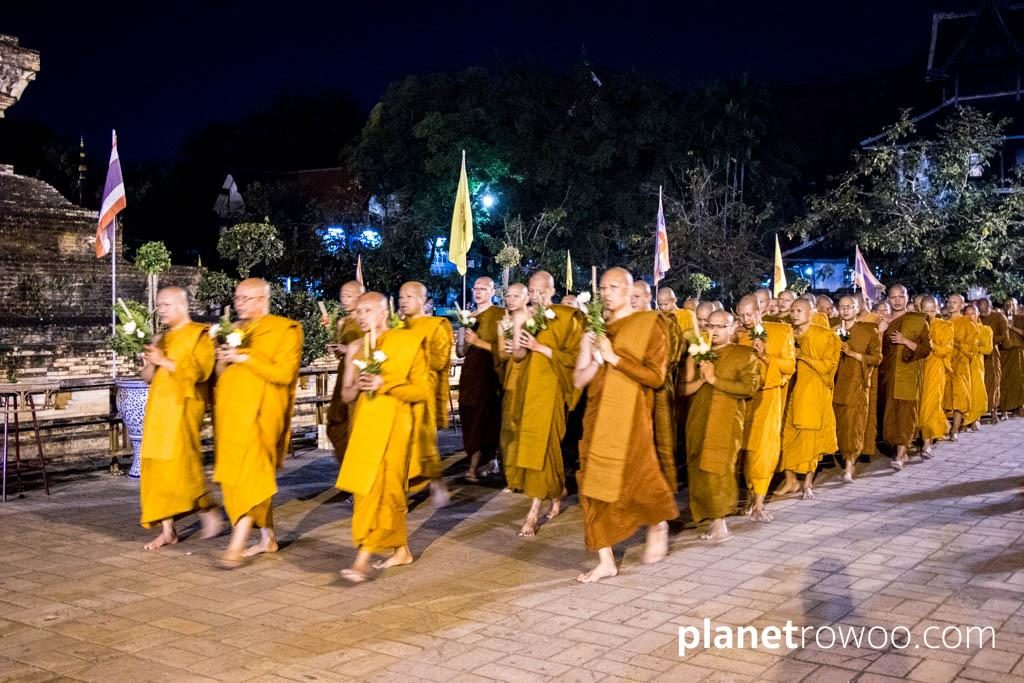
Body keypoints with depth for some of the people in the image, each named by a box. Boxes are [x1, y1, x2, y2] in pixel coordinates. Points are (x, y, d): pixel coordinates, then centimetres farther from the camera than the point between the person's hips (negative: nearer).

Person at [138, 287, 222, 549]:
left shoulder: (200, 334, -2)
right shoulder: (163, 338, 19)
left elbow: (200, 371, -15)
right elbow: (148, 377, 17)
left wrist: (165, 361, -15)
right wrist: (152, 360, -4)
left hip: (182, 408, -7)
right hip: (159, 409, 7)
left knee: (181, 464, -14)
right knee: (157, 469, 2)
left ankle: (210, 513, 4)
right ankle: (167, 530, 5)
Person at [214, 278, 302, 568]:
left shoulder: (285, 330, -3)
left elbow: (283, 373, -13)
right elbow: (221, 375, 22)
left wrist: (245, 357, -17)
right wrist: (222, 361, -1)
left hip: (259, 413, -7)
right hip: (232, 412, 7)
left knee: (249, 475, -13)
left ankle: (237, 545, -17)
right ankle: (268, 537, 17)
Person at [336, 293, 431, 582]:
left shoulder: (407, 343, -4)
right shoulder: (355, 349, 9)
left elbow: (423, 390, -6)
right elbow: (346, 395, 12)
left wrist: (384, 384, -17)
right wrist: (356, 386, -11)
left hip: (393, 423, -5)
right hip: (364, 423, 5)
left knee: (377, 486, -12)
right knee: (389, 488, 11)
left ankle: (363, 559, -13)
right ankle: (401, 550, 23)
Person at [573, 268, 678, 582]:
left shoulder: (650, 324, -2)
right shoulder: (597, 329, 12)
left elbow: (656, 376, -11)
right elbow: (578, 380, 8)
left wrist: (614, 358, -15)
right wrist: (596, 356, -9)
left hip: (629, 418, -5)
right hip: (597, 417, 5)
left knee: (635, 481, 0)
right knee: (595, 486, 2)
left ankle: (658, 525, 33)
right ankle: (605, 561, 9)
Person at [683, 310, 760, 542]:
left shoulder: (744, 355, 2)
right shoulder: (697, 355, 15)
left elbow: (749, 387, -11)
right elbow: (685, 388, 9)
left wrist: (715, 380, -12)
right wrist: (701, 379, -10)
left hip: (727, 420, -4)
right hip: (698, 419, 5)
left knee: (717, 467, -13)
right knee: (699, 468, 0)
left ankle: (719, 522, -8)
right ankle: (716, 521, 5)